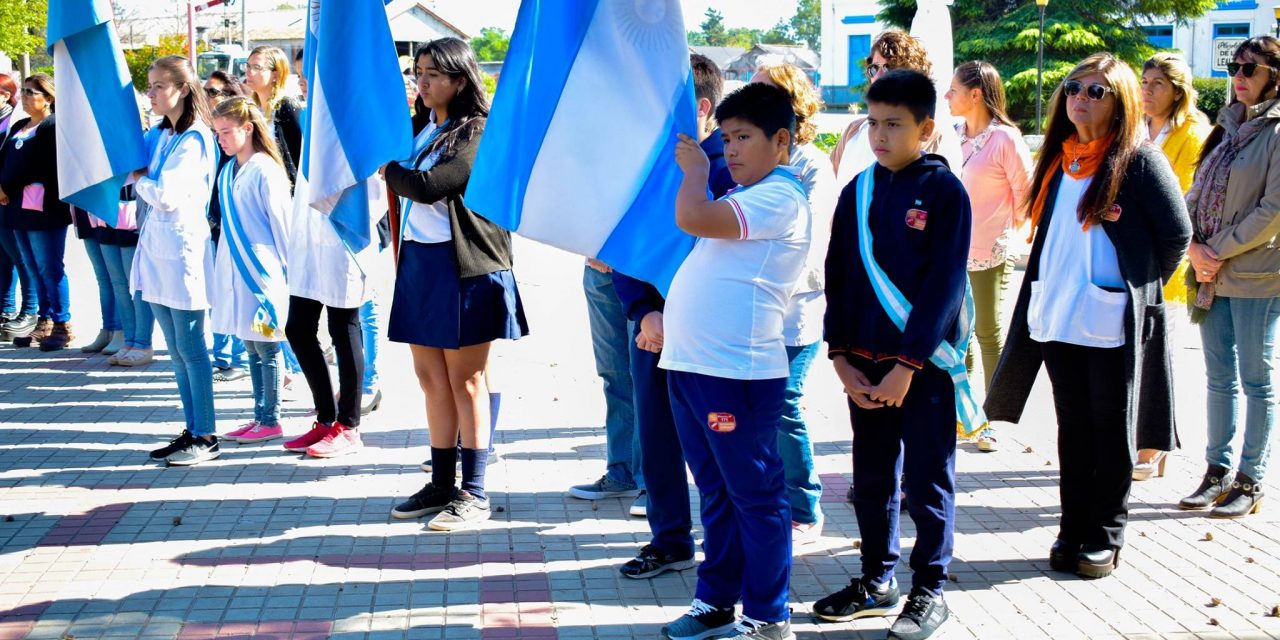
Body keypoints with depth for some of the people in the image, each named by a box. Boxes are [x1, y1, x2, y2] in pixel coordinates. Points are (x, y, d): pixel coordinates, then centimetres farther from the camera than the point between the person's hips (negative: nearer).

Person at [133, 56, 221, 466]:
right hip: (156, 247, 8)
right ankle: (192, 430, 18)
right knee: (176, 350, 11)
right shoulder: (156, 135, 13)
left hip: (184, 249, -8)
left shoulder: (195, 139, -12)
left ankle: (206, 438, 2)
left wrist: (138, 177, -5)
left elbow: (166, 196, -19)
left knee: (191, 348, -4)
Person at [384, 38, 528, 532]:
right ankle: (441, 485, 21)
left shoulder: (480, 134, -10)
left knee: (465, 381, -1)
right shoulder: (420, 127, 13)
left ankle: (474, 493, 6)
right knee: (431, 378, 10)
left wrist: (386, 168, -4)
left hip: (464, 266, -7)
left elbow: (427, 186, -19)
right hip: (418, 259, 7)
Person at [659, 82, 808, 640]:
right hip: (692, 363, 10)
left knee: (755, 494, -1)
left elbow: (693, 218, -25)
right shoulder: (742, 199, 20)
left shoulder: (779, 196, -12)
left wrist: (694, 169, -6)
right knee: (715, 493, 16)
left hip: (737, 372, -10)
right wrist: (667, 317, 16)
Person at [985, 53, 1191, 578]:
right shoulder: (1059, 160, 12)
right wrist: (1044, 296, 12)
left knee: (1111, 433, 5)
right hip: (1057, 319, 6)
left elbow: (1176, 235, -6)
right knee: (1072, 430, 12)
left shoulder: (1139, 160, -8)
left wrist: (1140, 290, 0)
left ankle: (1105, 535, 15)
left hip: (1113, 323, -6)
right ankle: (1073, 530, 20)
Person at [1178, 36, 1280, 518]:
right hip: (1213, 276, 7)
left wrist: (1221, 252, -12)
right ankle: (1219, 471, 21)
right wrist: (1195, 246, -3)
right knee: (1219, 379, 12)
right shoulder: (1227, 128, 14)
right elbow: (1196, 194, 13)